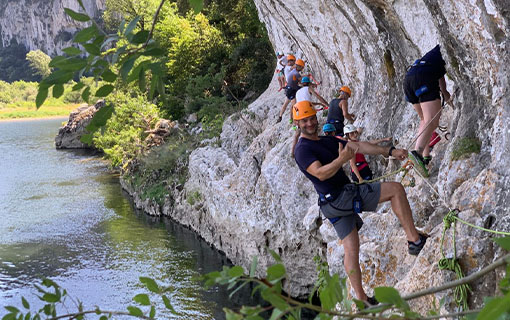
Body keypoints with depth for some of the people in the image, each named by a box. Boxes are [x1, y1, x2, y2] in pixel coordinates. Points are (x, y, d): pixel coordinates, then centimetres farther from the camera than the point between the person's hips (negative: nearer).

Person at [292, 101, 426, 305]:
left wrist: (390, 151, 5)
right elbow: (321, 173, -24)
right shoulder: (302, 150, -9)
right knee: (396, 189, -8)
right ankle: (414, 240, -7)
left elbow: (358, 146, 12)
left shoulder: (328, 141, 19)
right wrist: (342, 159, -39)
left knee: (351, 250, 8)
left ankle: (361, 298, 11)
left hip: (345, 199, 8)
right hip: (338, 198, -8)